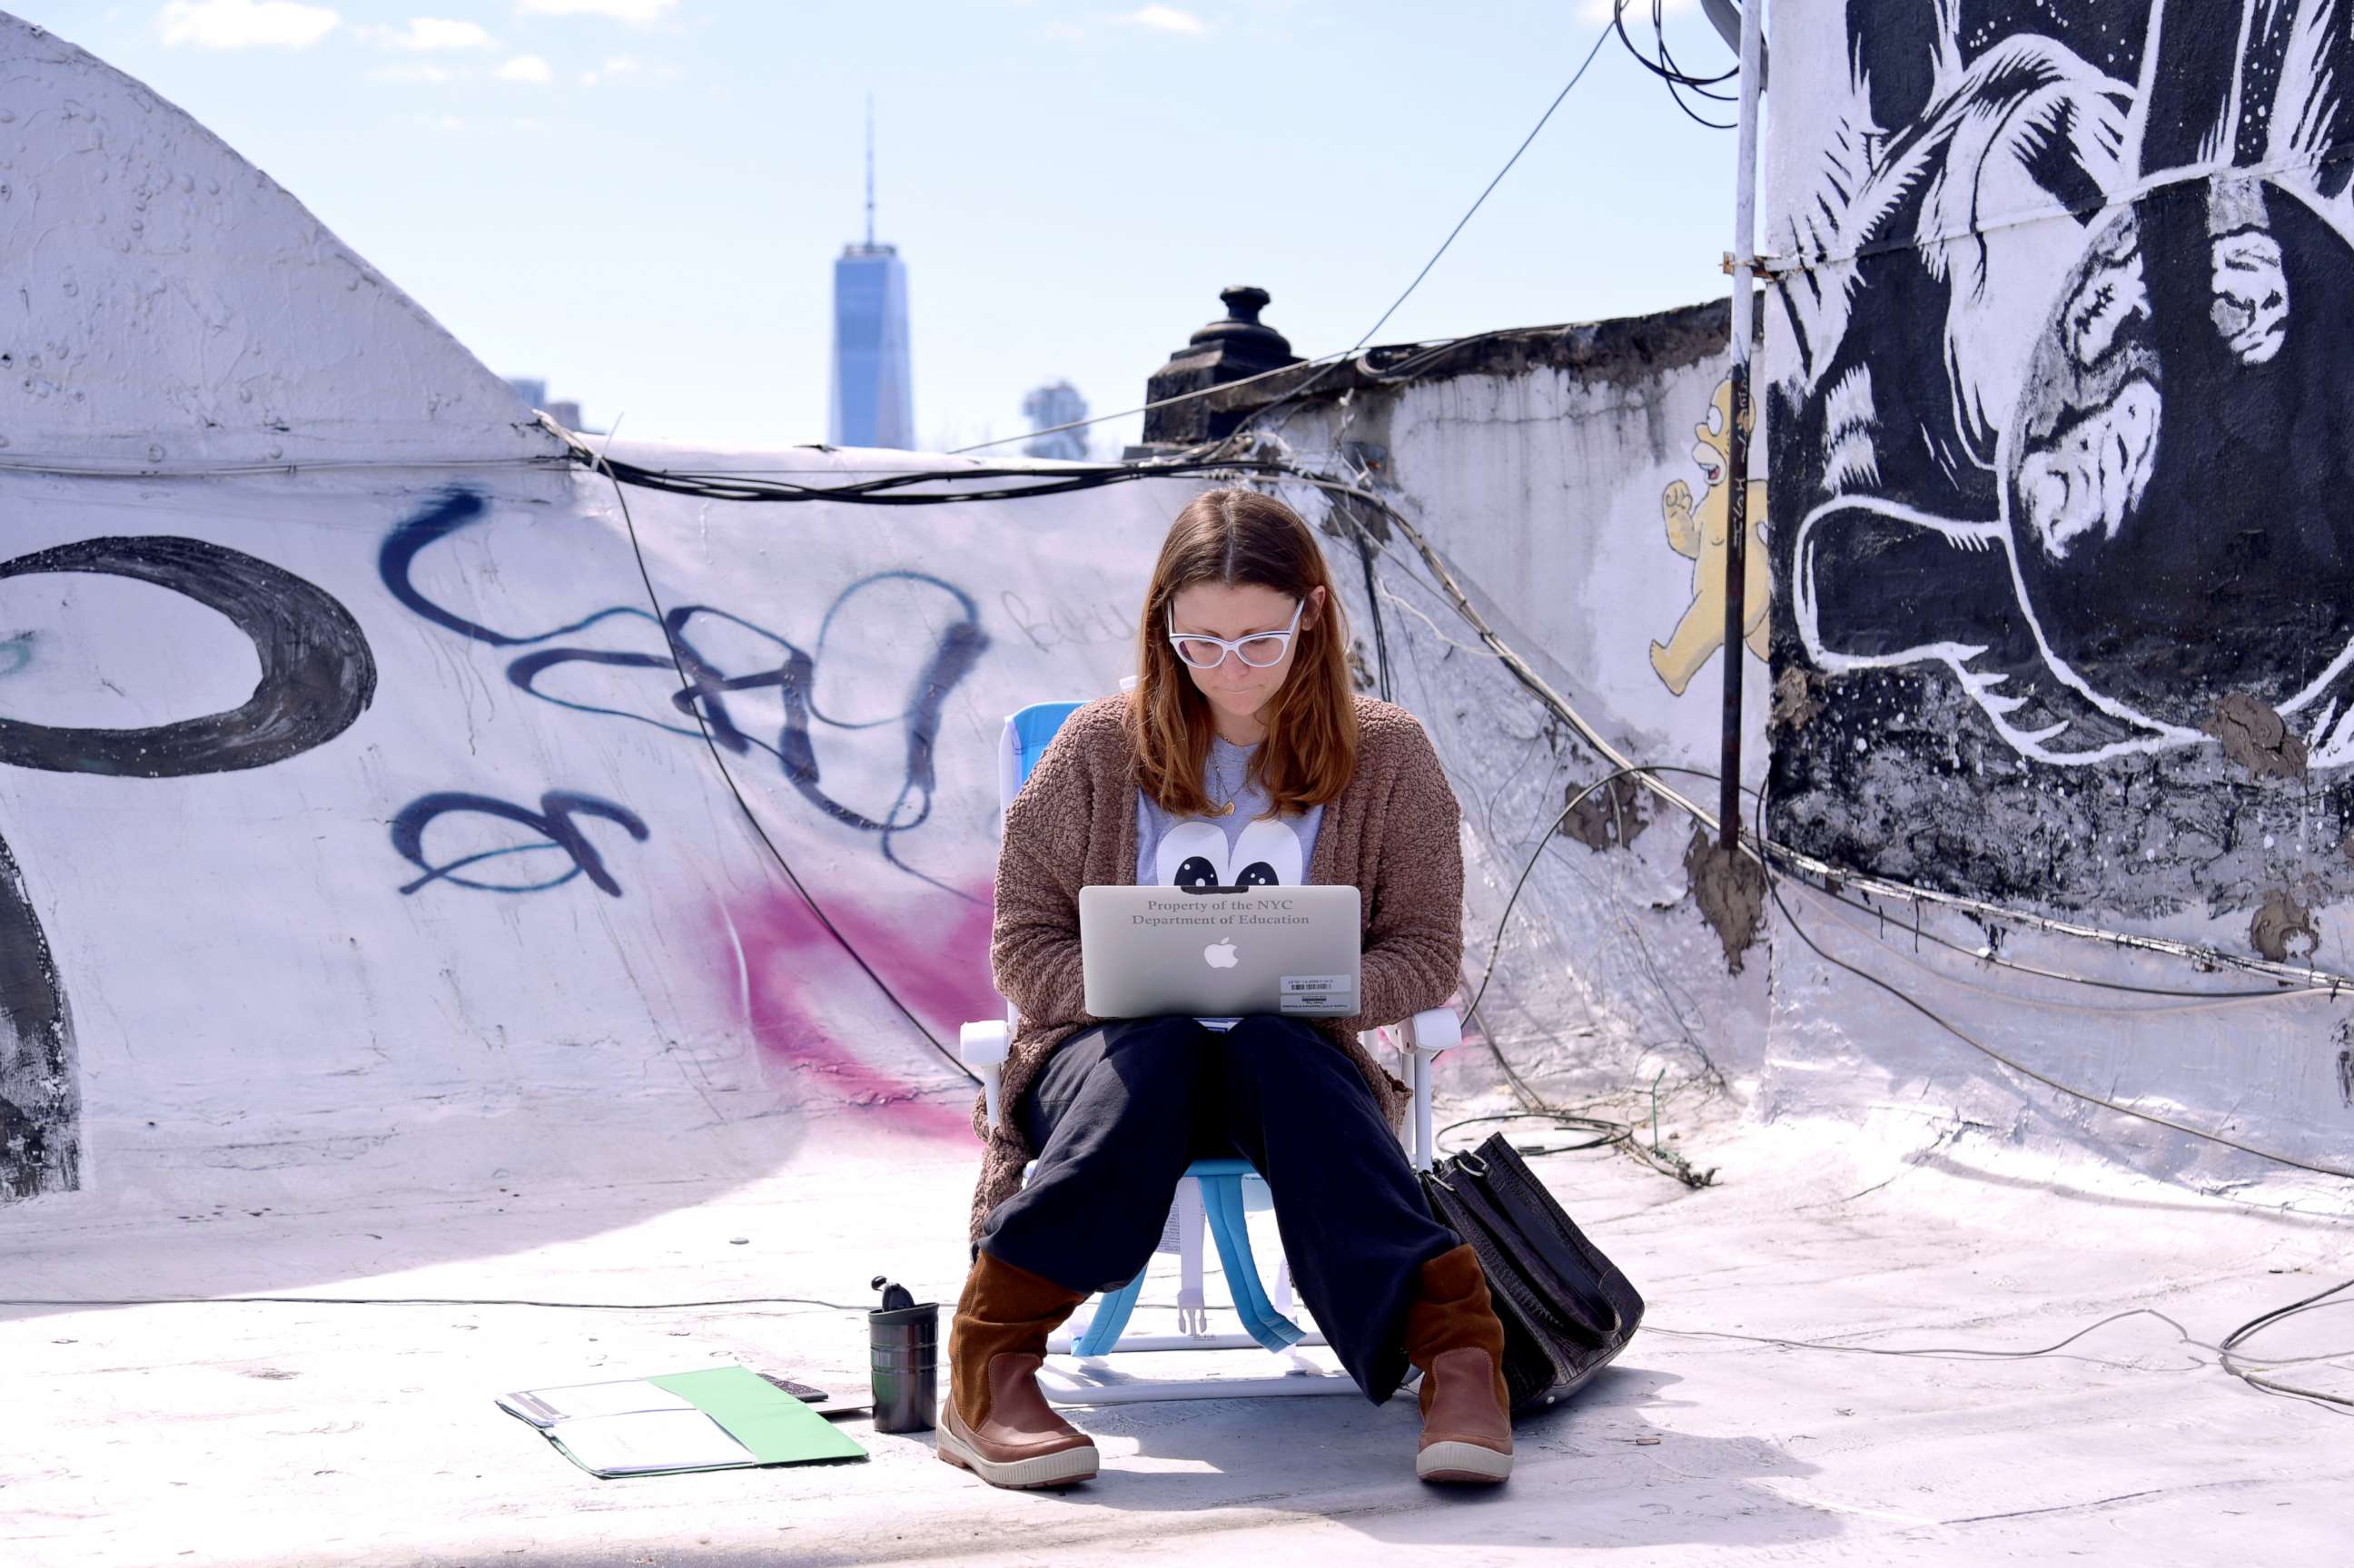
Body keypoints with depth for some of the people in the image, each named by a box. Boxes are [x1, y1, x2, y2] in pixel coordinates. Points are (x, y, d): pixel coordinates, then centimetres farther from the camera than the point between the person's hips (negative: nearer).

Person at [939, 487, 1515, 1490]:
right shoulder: (1101, 748, 5)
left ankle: (1452, 1348, -48)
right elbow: (1025, 945, 4)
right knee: (1158, 1048, -36)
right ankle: (989, 1370, -42)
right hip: (1115, 1049, 0)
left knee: (1268, 1045, -36)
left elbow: (1424, 956, 3)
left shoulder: (1385, 757, 5)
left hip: (1290, 1057, 0)